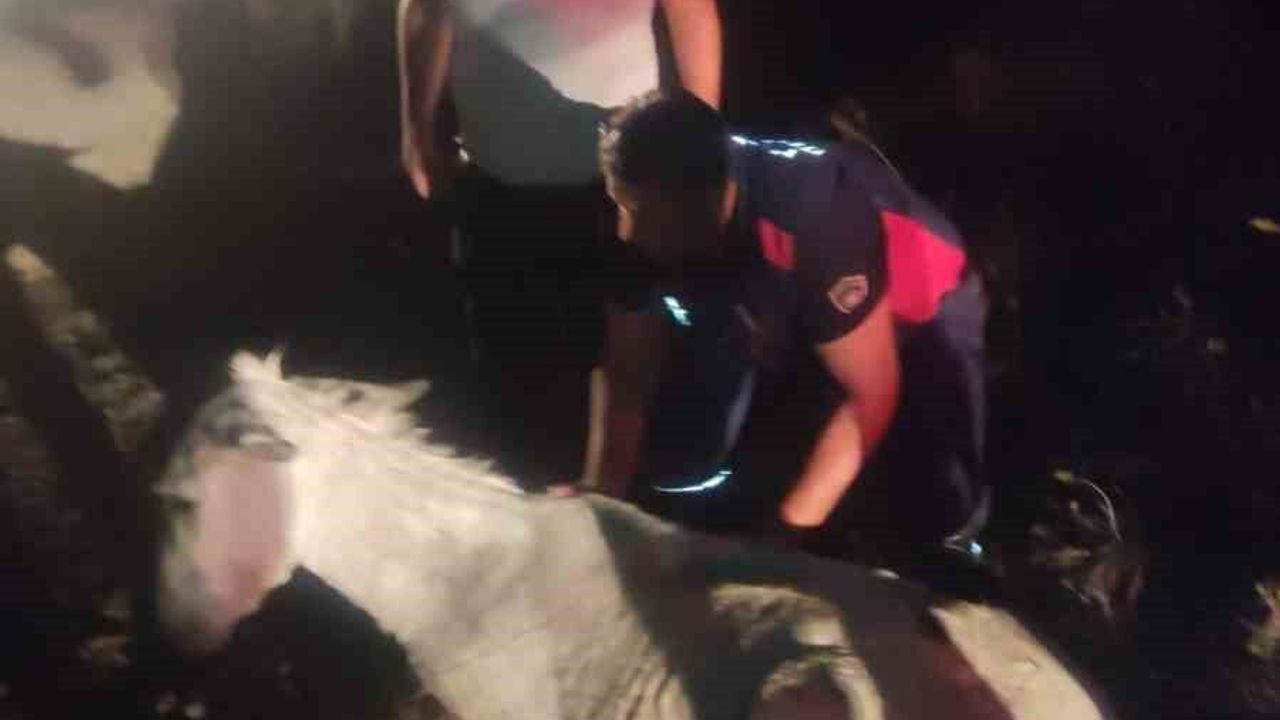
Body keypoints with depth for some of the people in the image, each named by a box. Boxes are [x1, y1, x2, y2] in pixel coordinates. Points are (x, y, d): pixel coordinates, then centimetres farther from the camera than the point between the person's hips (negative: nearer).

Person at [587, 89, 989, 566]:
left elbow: (871, 395, -33)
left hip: (917, 315, -5)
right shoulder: (647, 229, -25)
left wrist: (790, 528, -34)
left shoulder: (813, 223, -42)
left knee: (917, 521, -20)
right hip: (787, 324, 5)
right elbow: (629, 375, -14)